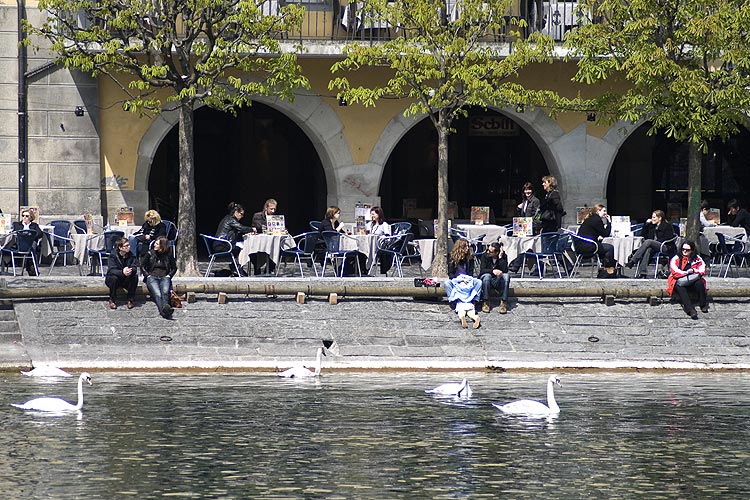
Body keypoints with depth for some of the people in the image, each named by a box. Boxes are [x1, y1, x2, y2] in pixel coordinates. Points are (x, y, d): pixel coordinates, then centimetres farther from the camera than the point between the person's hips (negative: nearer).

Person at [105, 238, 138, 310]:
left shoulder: (131, 256, -6)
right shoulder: (113, 256, -17)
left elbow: (134, 268, -15)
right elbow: (111, 270, -28)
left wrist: (131, 271, -42)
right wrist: (122, 272, -48)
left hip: (126, 281, 3)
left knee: (135, 276, -25)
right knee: (113, 277, -35)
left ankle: (130, 300, -12)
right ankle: (112, 300, -16)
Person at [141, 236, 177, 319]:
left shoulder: (168, 255, 16)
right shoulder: (149, 253, 15)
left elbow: (174, 268, 23)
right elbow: (142, 266, 14)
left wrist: (169, 276, 5)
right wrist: (148, 275, -1)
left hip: (164, 277, 1)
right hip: (152, 277, -1)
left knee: (165, 292, -35)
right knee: (157, 294, -33)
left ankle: (166, 308, -63)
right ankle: (163, 311, -59)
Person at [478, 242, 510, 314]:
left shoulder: (503, 256, -7)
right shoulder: (485, 256, -9)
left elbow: (505, 270, -19)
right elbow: (482, 270, -17)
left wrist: (500, 258, -24)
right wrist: (493, 271, -33)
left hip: (498, 282, 1)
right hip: (487, 281, -1)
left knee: (506, 276, -29)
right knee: (487, 276, -34)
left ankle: (503, 302, -28)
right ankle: (485, 302, -27)